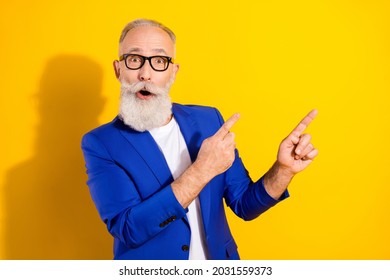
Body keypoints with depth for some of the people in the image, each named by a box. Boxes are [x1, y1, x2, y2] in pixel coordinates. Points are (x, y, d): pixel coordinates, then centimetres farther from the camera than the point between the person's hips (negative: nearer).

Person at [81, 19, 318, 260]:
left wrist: (283, 169, -20)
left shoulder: (208, 119, -5)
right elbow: (128, 229, -24)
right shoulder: (100, 143, -14)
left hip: (217, 257, 3)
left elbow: (244, 205, -2)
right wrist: (201, 171, -30)